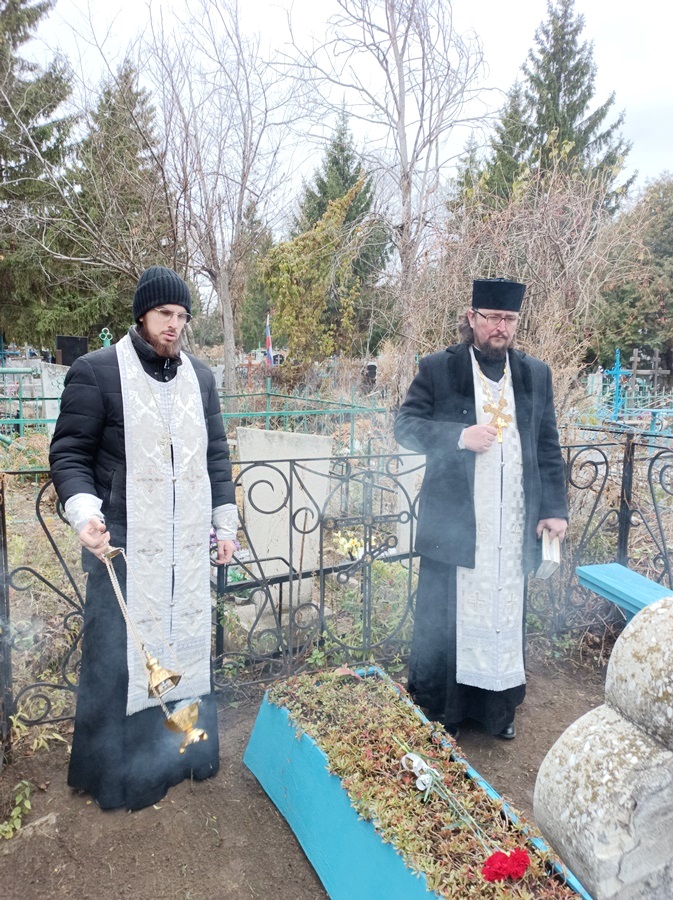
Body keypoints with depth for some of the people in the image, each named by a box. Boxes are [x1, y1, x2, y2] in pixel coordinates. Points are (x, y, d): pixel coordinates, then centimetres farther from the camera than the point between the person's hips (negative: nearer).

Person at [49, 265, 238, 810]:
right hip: (125, 546, -5)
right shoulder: (96, 372, -6)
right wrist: (84, 512, -22)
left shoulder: (200, 376, 10)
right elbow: (69, 453, -5)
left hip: (190, 547, 5)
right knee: (120, 657, 5)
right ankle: (115, 772, 26)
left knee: (189, 646, 15)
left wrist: (226, 523, 12)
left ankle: (186, 751, 35)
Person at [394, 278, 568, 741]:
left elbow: (548, 447, 11)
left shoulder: (536, 374, 10)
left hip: (514, 525, 3)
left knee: (505, 616, 12)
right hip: (454, 523, -3)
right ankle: (437, 714, 23)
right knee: (444, 621, 6)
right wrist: (459, 436, -18)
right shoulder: (437, 368, -1)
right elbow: (406, 424, -4)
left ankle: (498, 708, 31)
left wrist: (555, 507, 4)